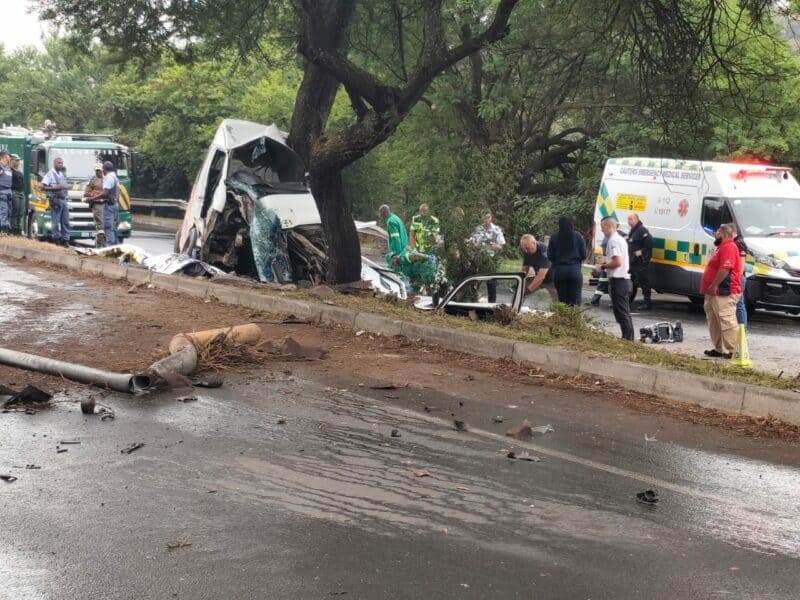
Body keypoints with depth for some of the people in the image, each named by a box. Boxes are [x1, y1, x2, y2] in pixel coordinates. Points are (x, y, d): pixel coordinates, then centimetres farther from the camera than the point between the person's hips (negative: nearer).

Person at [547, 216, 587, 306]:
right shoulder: (578, 236, -2)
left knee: (562, 300, 9)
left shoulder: (554, 238, -1)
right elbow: (584, 255, -1)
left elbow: (550, 256, 1)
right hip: (575, 270, -1)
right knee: (575, 301, 1)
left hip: (559, 271, 1)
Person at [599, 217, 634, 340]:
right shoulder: (621, 239, 16)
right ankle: (629, 337, 18)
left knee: (621, 312, -7)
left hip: (617, 280, -10)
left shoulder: (613, 241, -15)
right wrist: (607, 264, 17)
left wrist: (604, 266, -10)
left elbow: (617, 262, -24)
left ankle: (627, 337, -7)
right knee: (625, 312, 14)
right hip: (625, 279, 10)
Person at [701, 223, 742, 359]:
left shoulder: (728, 247, -14)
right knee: (714, 322, 15)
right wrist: (711, 287, 23)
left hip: (724, 293, -12)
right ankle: (719, 349, 21)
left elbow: (725, 269, -24)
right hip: (715, 293, 12)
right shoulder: (723, 247, 22)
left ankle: (731, 351, -14)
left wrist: (714, 285, -23)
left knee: (727, 322, -12)